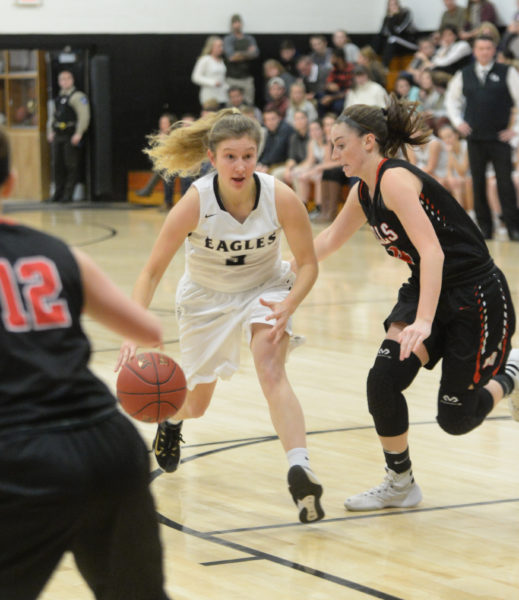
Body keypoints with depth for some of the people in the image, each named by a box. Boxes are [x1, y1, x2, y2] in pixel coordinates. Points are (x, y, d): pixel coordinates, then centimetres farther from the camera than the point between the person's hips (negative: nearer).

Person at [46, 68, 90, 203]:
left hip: (71, 136, -7)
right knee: (57, 165, 8)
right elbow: (52, 115, 25)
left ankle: (68, 194, -3)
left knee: (71, 166, -5)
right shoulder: (57, 98, 18)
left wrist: (78, 134, -17)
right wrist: (50, 131, 13)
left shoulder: (78, 96, -5)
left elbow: (84, 116, -12)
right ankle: (58, 193, 15)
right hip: (58, 136, 7)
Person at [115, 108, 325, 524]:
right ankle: (170, 421, 52)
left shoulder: (281, 198, -27)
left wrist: (288, 307, -33)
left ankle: (300, 473, -38)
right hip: (206, 298, 1)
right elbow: (152, 272, -24)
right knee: (196, 403, 14)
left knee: (272, 370, -29)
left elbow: (308, 264, -14)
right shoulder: (195, 203, -29)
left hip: (265, 290, -1)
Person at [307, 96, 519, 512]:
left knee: (455, 419, -3)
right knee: (383, 381, -10)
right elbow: (330, 240, 24)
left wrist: (424, 322, -41)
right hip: (427, 291, 8)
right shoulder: (364, 192, 5)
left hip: (476, 297, -8)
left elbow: (432, 251, -32)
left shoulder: (395, 179, -22)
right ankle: (399, 484, 8)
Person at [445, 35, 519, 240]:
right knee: (478, 183, 4)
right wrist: (458, 122, 8)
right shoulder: (463, 75, 8)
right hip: (475, 137, 3)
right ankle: (484, 227, 11)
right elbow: (452, 99, 21)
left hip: (500, 138, -3)